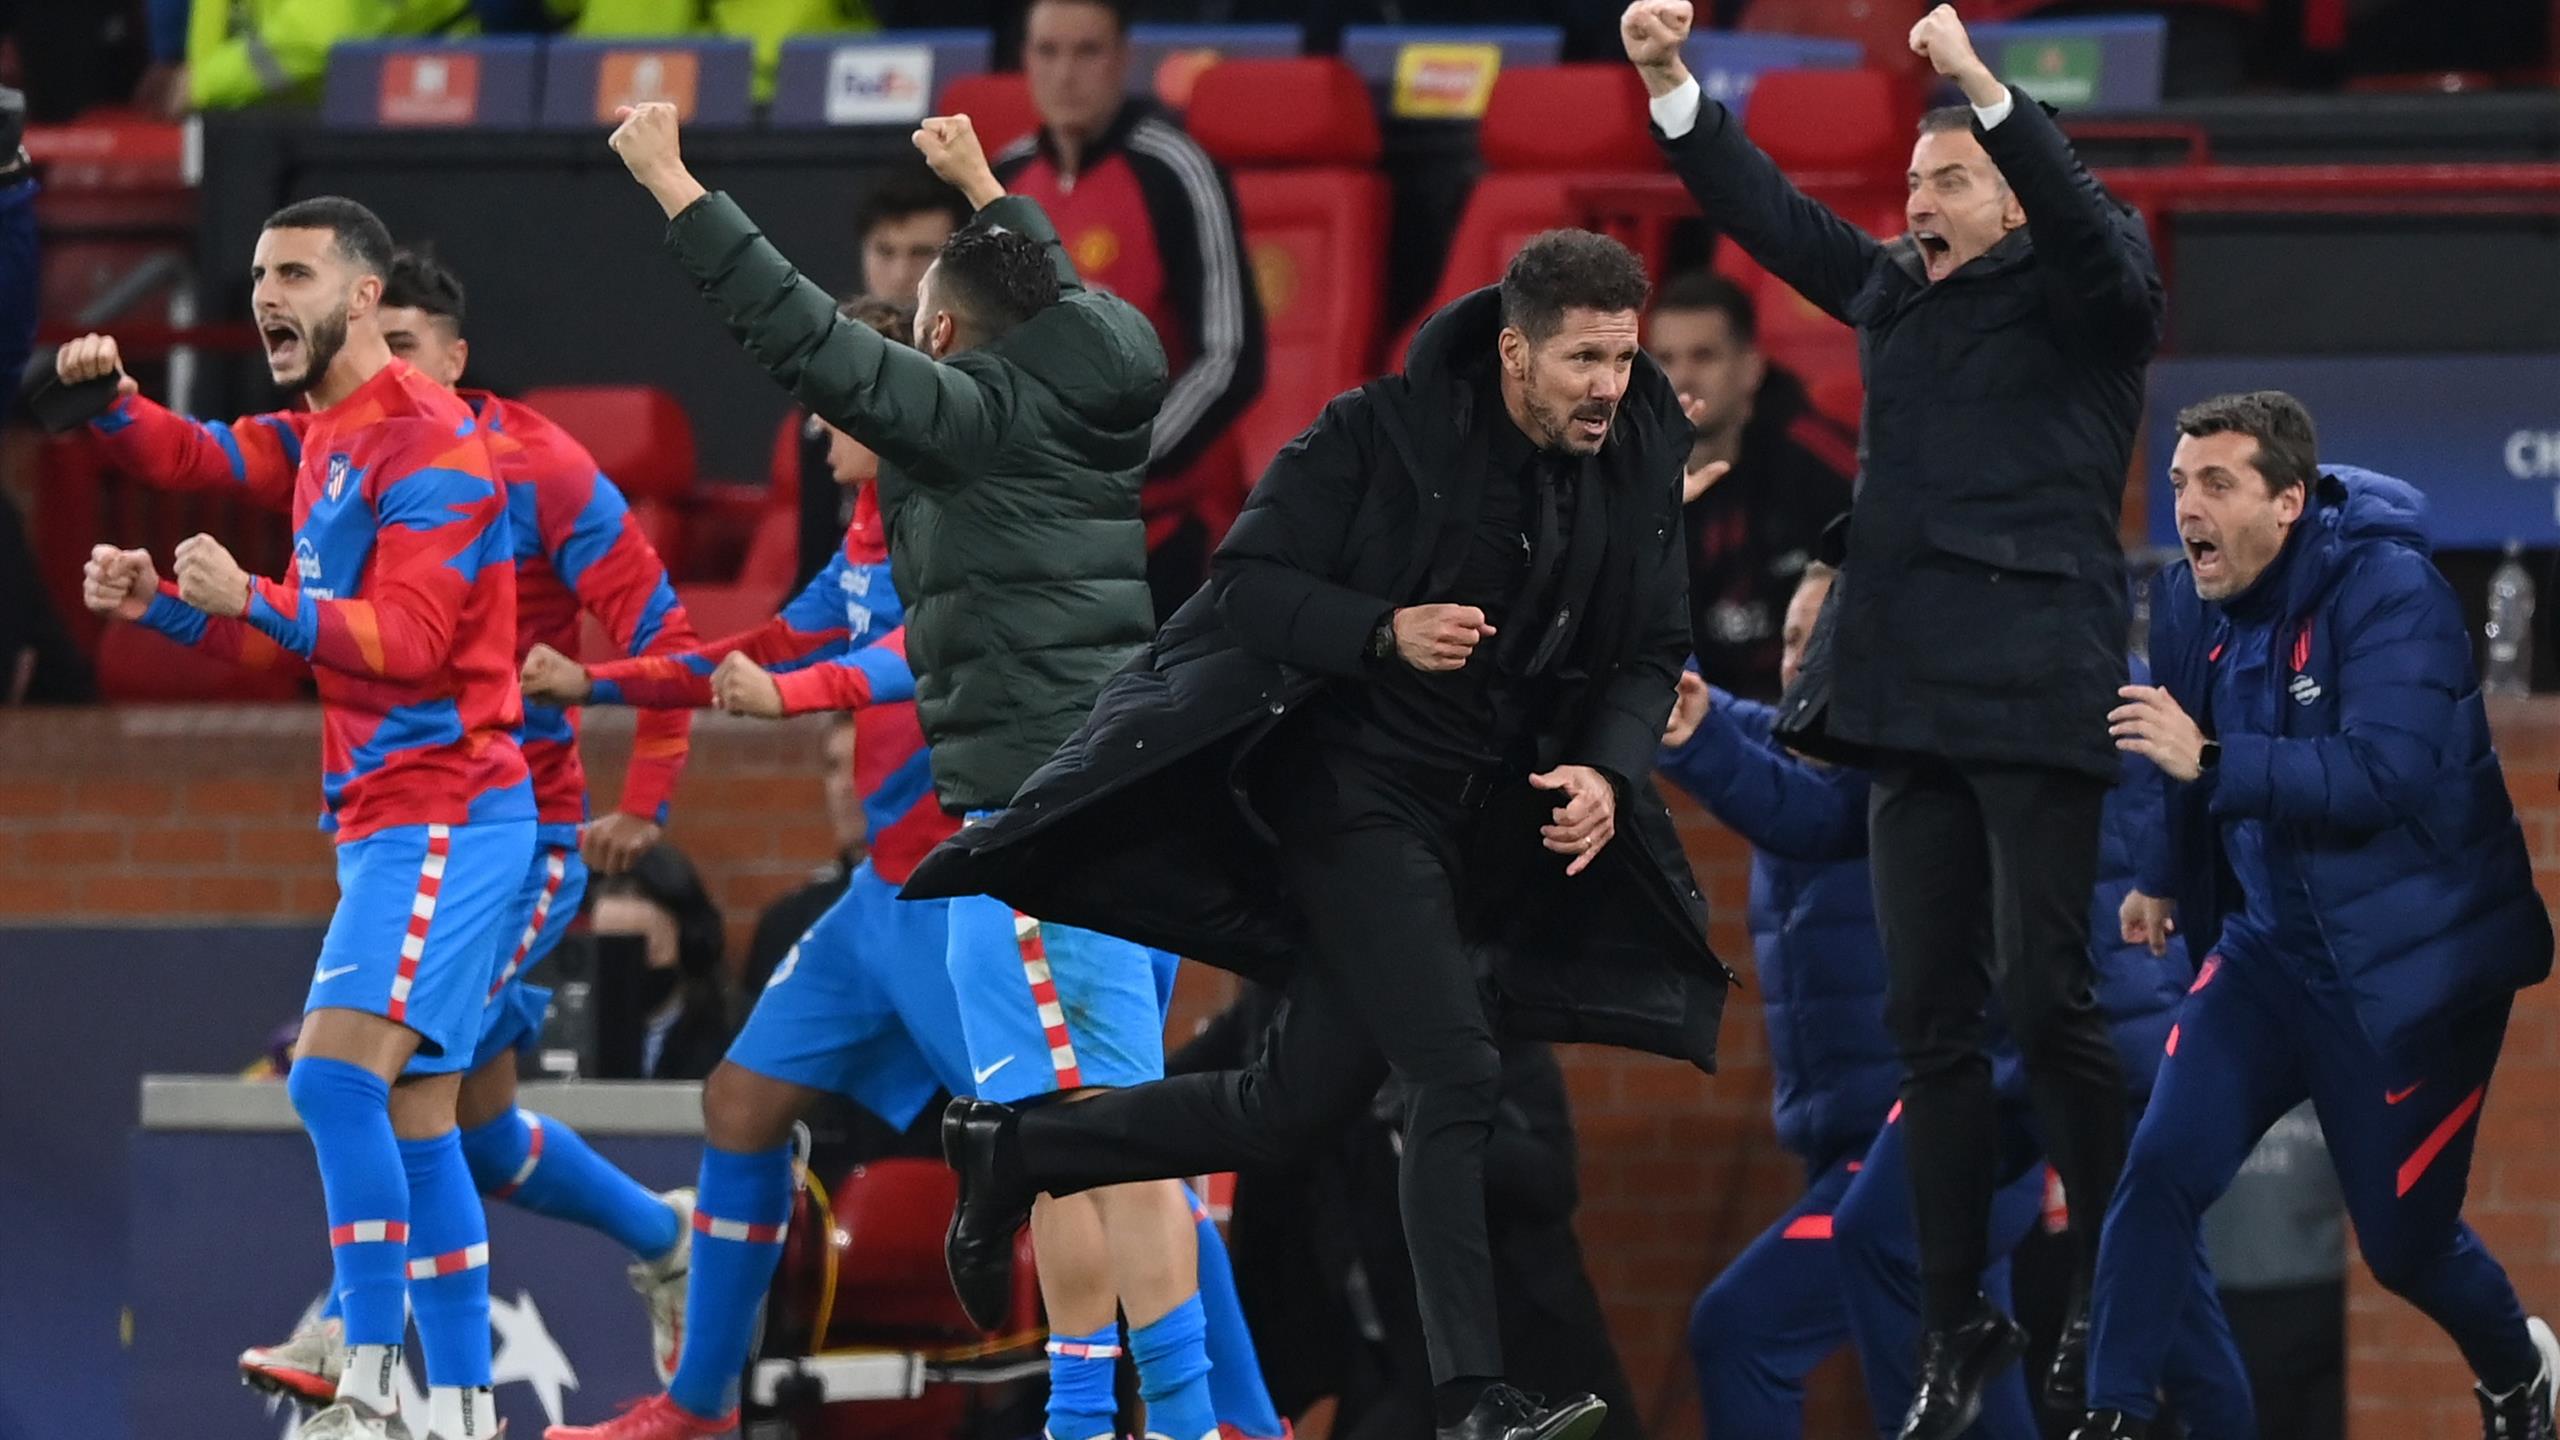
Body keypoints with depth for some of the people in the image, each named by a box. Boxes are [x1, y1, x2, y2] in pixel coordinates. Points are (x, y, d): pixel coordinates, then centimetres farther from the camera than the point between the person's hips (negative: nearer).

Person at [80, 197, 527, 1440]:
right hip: (383, 814, 10)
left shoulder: (425, 441, -13)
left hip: (442, 812, -10)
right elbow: (304, 641, 22)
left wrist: (252, 597, -29)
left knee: (336, 1071, -20)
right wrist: (167, 606, 9)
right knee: (414, 1117, 8)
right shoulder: (325, 445, 18)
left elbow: (405, 637, -21)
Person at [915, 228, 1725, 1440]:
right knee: (1455, 1073, -19)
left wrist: (1608, 770, -12)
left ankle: (1011, 1148, 28)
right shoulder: (1382, 438, -15)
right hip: (1357, 786, -7)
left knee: (1294, 1110, 10)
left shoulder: (1636, 472, 1)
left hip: (1475, 826, 7)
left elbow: (1650, 654, 8)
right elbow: (1248, 581, -13)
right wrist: (1387, 631, -29)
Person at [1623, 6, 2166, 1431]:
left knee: (2047, 996, -9)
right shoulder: (1899, 292, 16)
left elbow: (2087, 222, -20)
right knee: (1932, 1018, 5)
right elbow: (1769, 211, 17)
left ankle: (2115, 1306, 3)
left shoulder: (2079, 295, 0)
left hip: (2037, 694, -6)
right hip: (1916, 698, 6)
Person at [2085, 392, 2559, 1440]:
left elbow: (2385, 773, -34)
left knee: (2402, 1239, 5)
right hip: (2272, 949, 6)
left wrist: (2208, 762, -41)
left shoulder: (2388, 594, -22)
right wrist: (2169, 879, 29)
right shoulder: (2188, 601, -1)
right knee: (2162, 1171, -13)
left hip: (2415, 965, -6)